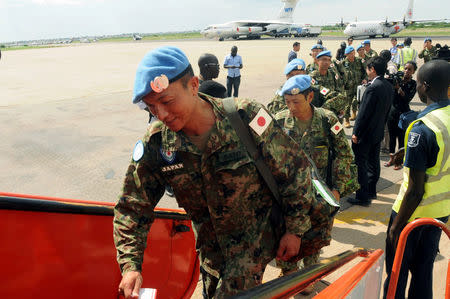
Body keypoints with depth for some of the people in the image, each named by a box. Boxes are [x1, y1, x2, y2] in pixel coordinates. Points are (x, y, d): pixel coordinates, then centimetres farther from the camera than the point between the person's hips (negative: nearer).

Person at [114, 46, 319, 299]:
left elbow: (294, 167, -13)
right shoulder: (154, 145, -15)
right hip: (211, 245, 5)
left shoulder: (245, 117, -24)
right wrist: (130, 265, -18)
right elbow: (132, 209, -6)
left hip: (259, 229, -4)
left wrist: (296, 229, -7)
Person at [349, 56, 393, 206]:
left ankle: (363, 197, 8)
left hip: (365, 133, -9)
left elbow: (364, 113, -22)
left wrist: (356, 133, -14)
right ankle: (371, 191, 33)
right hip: (378, 132, 9)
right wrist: (380, 126, 19)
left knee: (361, 165, 1)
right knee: (373, 163, 19)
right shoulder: (389, 86, 4)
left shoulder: (373, 88, -23)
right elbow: (386, 110, 11)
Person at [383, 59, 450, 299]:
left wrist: (397, 225, -14)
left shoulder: (422, 129, -27)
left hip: (415, 211, -7)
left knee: (397, 271, 12)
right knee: (424, 269, 22)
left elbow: (415, 191, -24)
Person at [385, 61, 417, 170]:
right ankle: (391, 158, 27)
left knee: (401, 137, 4)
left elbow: (407, 99, -16)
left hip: (403, 113, -3)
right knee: (392, 136, 13)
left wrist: (398, 88, -25)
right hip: (392, 111, 3)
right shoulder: (397, 79, 2)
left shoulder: (413, 84, -5)